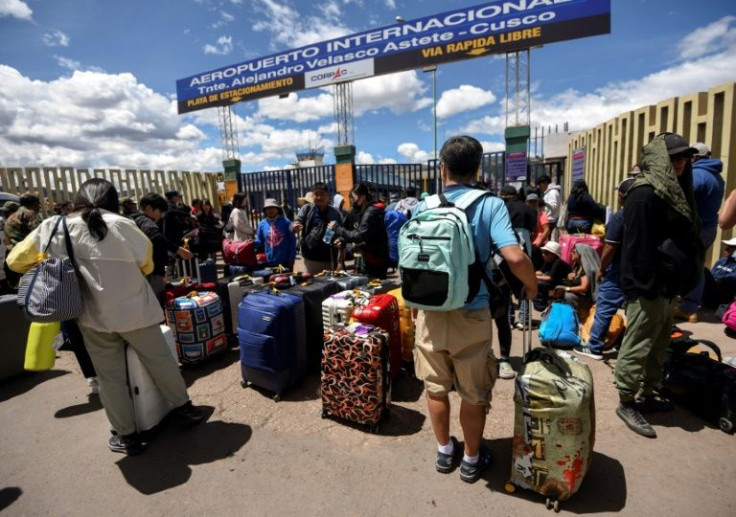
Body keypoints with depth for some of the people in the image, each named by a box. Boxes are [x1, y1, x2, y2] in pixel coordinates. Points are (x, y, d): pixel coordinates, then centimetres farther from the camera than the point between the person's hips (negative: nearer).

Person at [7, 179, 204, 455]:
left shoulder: (52, 228, -3)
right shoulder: (122, 225, -10)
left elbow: (16, 260, 9)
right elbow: (147, 264, 1)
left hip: (93, 316, 2)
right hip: (134, 310, -2)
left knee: (110, 377, 13)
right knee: (160, 360, 14)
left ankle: (127, 436, 25)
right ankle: (183, 408, 29)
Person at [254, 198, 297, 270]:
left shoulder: (286, 222, -6)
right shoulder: (262, 224, 1)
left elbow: (292, 241, -5)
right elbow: (259, 242, 8)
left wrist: (292, 259, -8)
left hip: (285, 261, -2)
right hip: (270, 262, 3)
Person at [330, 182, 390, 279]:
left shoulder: (371, 213, -21)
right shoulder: (362, 211, 10)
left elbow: (359, 236, -26)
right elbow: (356, 232, 13)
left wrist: (337, 228, -20)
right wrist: (343, 239, -5)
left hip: (377, 260, -10)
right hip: (370, 259, 10)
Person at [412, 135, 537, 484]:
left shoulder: (422, 207, -1)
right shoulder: (490, 205, -9)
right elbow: (515, 257, -21)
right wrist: (532, 286, 1)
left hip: (429, 313, 3)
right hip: (471, 315, -2)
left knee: (435, 387, 20)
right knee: (473, 394, 18)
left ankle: (444, 452, 40)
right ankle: (472, 459, 37)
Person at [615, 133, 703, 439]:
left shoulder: (674, 190, 16)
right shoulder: (644, 195, -15)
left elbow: (683, 238, 18)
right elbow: (639, 246, -21)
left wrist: (677, 282, 14)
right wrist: (648, 287, -21)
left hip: (667, 286, 10)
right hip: (648, 289, -10)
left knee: (658, 346, 19)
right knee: (637, 348, 0)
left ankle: (647, 394, 33)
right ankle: (627, 403, 12)